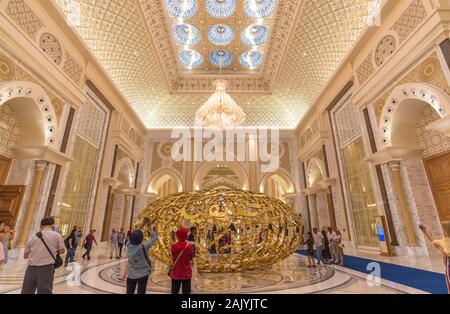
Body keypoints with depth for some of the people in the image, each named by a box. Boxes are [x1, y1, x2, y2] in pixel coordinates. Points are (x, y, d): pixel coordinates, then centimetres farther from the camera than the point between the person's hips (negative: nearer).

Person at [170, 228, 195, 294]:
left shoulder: (174, 246, -14)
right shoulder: (190, 246, -14)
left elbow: (173, 258, 0)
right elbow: (191, 259, -2)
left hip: (176, 272, 1)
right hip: (186, 273, -1)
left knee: (175, 291, 16)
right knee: (186, 292, 10)